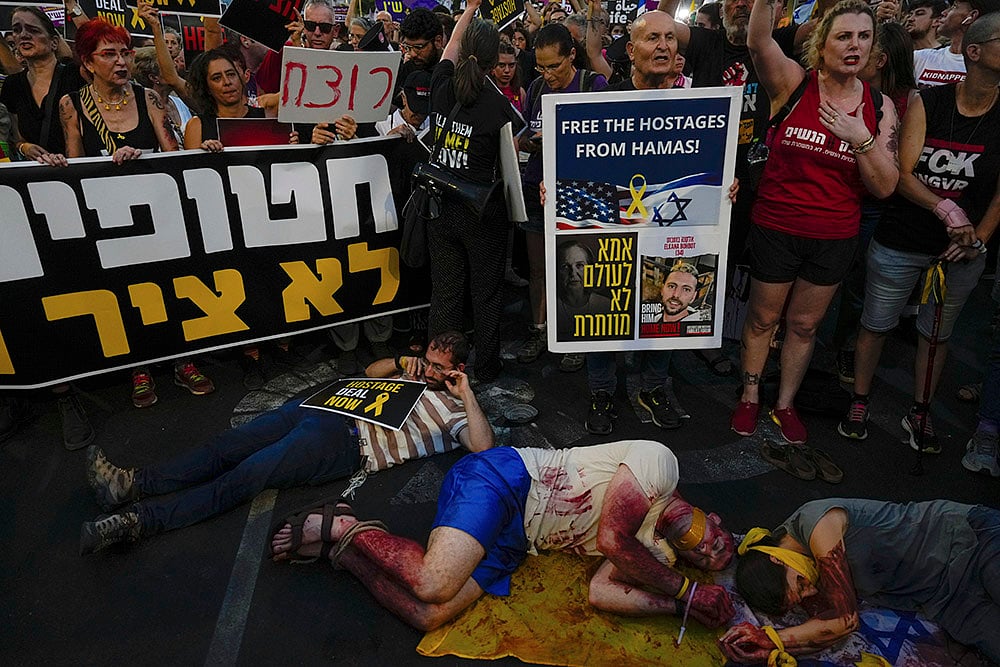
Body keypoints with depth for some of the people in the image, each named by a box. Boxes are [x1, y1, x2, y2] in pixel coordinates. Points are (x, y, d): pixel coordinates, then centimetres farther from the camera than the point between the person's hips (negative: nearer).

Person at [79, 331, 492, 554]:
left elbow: (483, 447, -12)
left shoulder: (454, 410, 4)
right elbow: (371, 372, 36)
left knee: (244, 477, -18)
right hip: (327, 406, 8)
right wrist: (401, 363, 15)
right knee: (227, 447, -5)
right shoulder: (416, 372, 26)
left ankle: (140, 520, -19)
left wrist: (467, 394, -16)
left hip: (345, 443, -8)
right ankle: (134, 483, -5)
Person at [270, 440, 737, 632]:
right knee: (434, 585, -29)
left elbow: (601, 593, 5)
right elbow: (611, 538, -16)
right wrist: (684, 589, -5)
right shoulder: (659, 462, -6)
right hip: (503, 479, -7)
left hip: (511, 541, 7)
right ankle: (345, 528, -3)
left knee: (427, 615, -14)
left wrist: (683, 604, -1)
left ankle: (340, 544, 5)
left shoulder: (652, 551, 19)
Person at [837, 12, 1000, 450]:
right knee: (876, 325, 8)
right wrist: (946, 208, -23)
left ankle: (919, 413, 31)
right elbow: (902, 174, -10)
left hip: (962, 250, 2)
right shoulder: (928, 103, -6)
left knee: (937, 334, 14)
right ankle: (859, 404, 26)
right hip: (901, 240, -2)